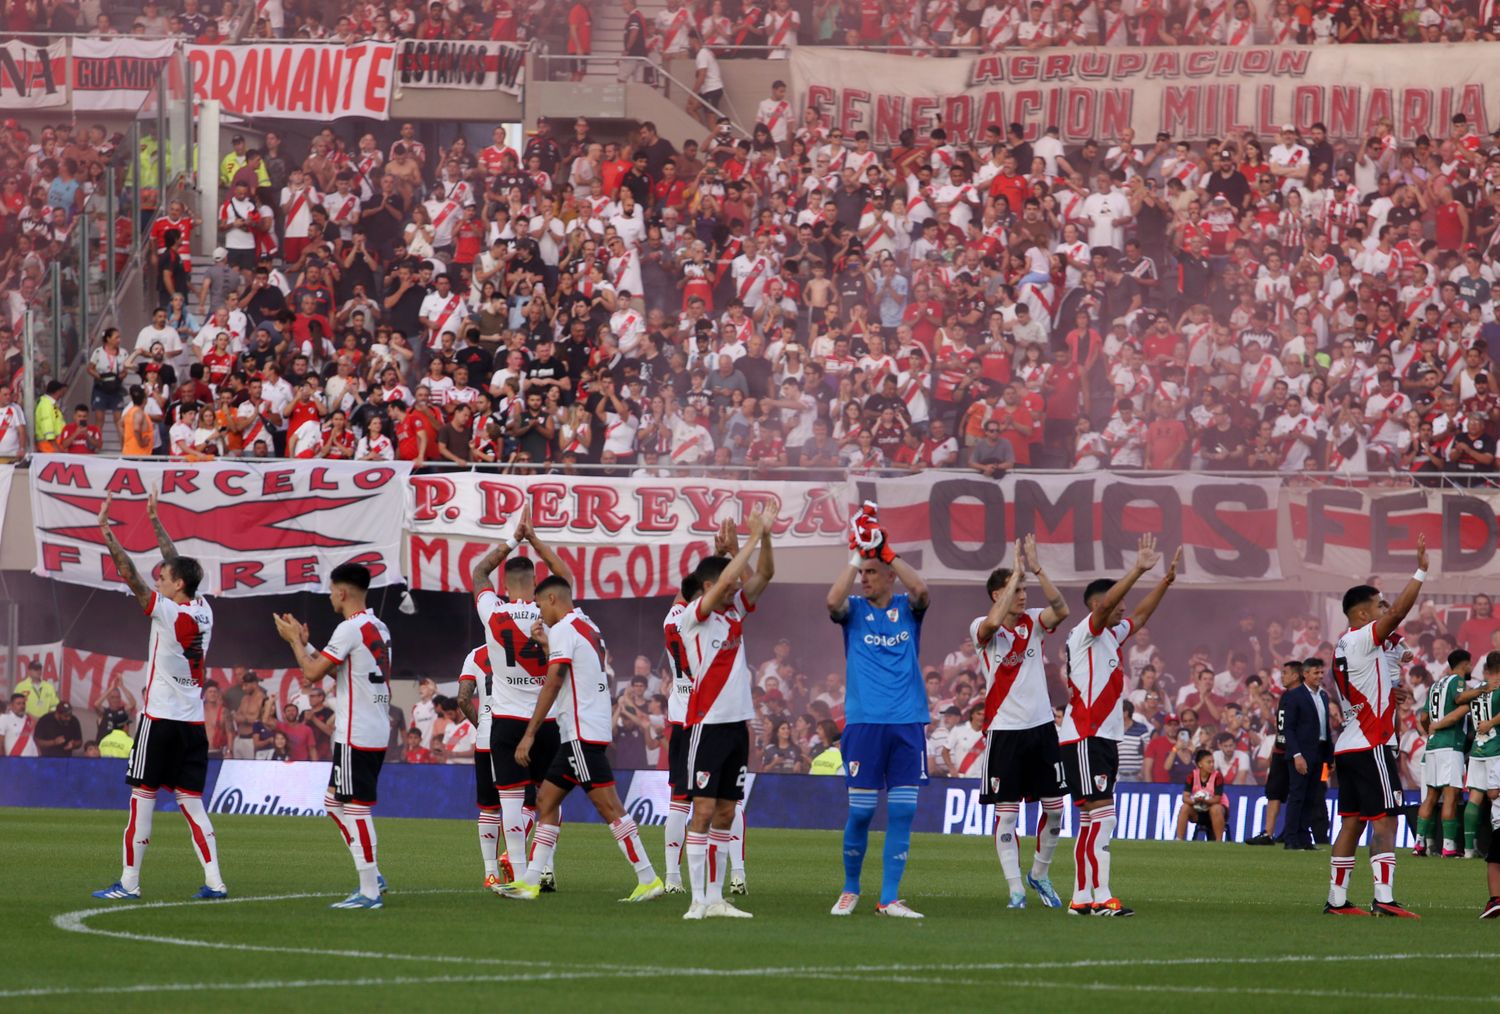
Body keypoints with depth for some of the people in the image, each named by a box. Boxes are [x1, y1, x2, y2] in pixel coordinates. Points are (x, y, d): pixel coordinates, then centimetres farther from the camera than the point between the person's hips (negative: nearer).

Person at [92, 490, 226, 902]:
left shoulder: (168, 613, -12)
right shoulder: (203, 612, 8)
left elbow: (129, 575, -15)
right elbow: (178, 563, 20)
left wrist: (106, 532, -11)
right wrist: (154, 521, 27)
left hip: (160, 717, -7)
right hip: (194, 721, 7)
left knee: (143, 797, -2)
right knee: (191, 801, 7)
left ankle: (129, 882, -2)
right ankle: (214, 881, -2)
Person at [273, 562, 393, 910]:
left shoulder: (350, 629, -15)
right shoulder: (379, 628, 14)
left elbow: (313, 672, -13)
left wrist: (294, 640, 2)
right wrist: (304, 644, 24)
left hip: (356, 735, -10)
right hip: (376, 731, 10)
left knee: (356, 809, -5)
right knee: (334, 803, 17)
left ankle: (369, 891, -4)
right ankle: (372, 876, 16)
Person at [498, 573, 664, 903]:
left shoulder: (564, 629, -9)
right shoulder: (590, 628, 18)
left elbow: (553, 683, -16)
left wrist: (529, 734, -16)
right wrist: (545, 644, 21)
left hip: (581, 733, -10)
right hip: (580, 733, 10)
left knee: (609, 807, -10)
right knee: (546, 799, 10)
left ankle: (648, 879, -11)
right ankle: (530, 882, 8)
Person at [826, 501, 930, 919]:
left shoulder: (907, 609, 7)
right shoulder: (854, 609, 5)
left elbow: (921, 589, -15)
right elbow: (833, 601, -17)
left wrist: (885, 549, -18)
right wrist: (857, 554, -19)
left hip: (908, 724, 1)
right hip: (864, 723, -1)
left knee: (902, 812, -1)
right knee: (861, 811, -1)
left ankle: (889, 898, 2)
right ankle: (850, 889, 16)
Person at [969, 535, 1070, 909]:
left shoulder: (1033, 622, 6)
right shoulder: (982, 629, -6)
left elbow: (1061, 610, -13)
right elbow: (994, 622, -30)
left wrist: (1036, 567, -19)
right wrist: (1017, 571, -25)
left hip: (1041, 727, 4)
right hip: (1004, 730, -4)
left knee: (1055, 806, 6)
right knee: (1006, 812, -3)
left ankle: (1039, 874, 24)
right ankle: (1015, 888, 2)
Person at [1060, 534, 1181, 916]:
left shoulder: (1111, 635, 16)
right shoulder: (1086, 633, -9)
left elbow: (1140, 615, 30)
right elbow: (1104, 605, -26)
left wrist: (1166, 581, 23)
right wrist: (1138, 570, -31)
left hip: (1104, 738, 10)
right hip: (1084, 738, -10)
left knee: (1092, 820, 8)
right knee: (1102, 814, -15)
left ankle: (1081, 897, 10)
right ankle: (1101, 897, -18)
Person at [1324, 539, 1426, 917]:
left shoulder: (1343, 646, 17)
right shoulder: (1362, 640, -11)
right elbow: (1399, 611, -21)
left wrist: (1388, 693, 13)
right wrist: (1420, 571, -19)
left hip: (1348, 746, 9)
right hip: (1370, 745, -9)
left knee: (1351, 822, 9)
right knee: (1385, 821, -11)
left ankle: (1336, 898, 9)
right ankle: (1384, 897, -19)